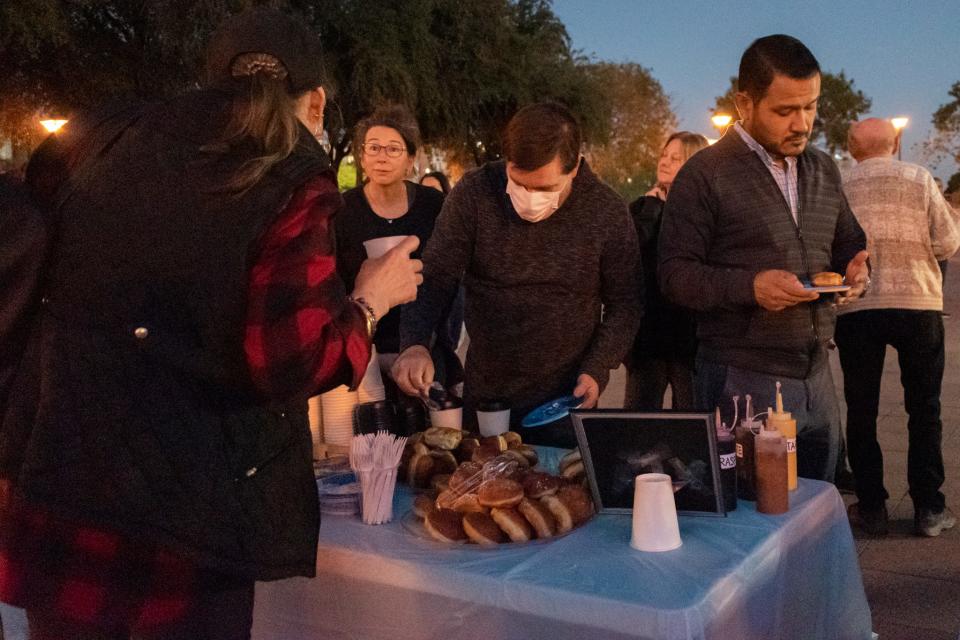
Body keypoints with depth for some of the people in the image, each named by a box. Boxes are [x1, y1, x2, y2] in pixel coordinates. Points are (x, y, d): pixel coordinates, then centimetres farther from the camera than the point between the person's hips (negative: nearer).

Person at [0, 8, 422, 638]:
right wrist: (369, 301, 2)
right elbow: (286, 363, -14)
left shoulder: (106, 134, 7)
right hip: (185, 509, -4)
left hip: (52, 480, 5)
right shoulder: (293, 180, -9)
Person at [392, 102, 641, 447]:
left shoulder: (608, 212, -10)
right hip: (483, 397, 1)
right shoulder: (473, 195, -11)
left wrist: (597, 370, -11)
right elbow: (434, 280, -9)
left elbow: (623, 305, 0)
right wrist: (414, 344, -26)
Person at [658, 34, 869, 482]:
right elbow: (675, 274, -11)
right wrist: (749, 286, -26)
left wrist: (855, 267, -2)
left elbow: (848, 242, 22)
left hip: (816, 375, 6)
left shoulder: (824, 171, 12)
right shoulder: (706, 173, -8)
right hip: (741, 379, -6)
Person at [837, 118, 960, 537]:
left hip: (855, 309, 1)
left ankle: (871, 507, 13)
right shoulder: (919, 179, 0)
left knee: (861, 410, 10)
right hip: (917, 303, 0)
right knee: (924, 409, 11)